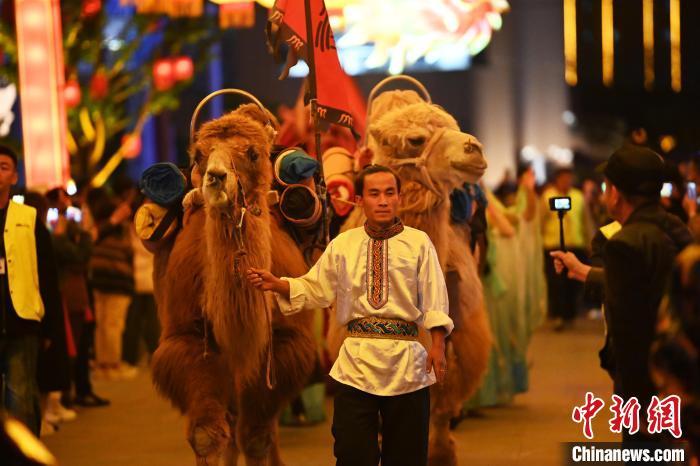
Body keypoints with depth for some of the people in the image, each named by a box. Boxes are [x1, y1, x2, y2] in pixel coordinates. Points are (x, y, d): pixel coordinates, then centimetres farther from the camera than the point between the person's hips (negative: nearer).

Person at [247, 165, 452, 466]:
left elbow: (434, 299, -1)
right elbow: (315, 289, 10)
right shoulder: (342, 245, 7)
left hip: (406, 361, -1)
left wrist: (438, 346, -10)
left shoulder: (418, 242, 2)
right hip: (356, 360, 1)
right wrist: (275, 284, -5)